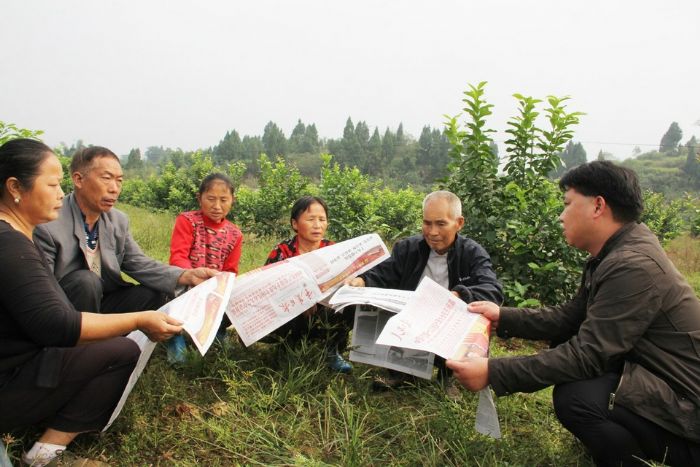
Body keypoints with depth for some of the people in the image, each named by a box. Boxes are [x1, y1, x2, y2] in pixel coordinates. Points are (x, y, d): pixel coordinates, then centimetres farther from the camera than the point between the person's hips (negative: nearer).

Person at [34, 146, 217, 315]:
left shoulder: (119, 220, 0)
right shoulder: (46, 226, -20)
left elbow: (138, 264, -1)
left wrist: (188, 276, -17)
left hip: (101, 304, 5)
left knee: (155, 293, -10)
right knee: (85, 281, -30)